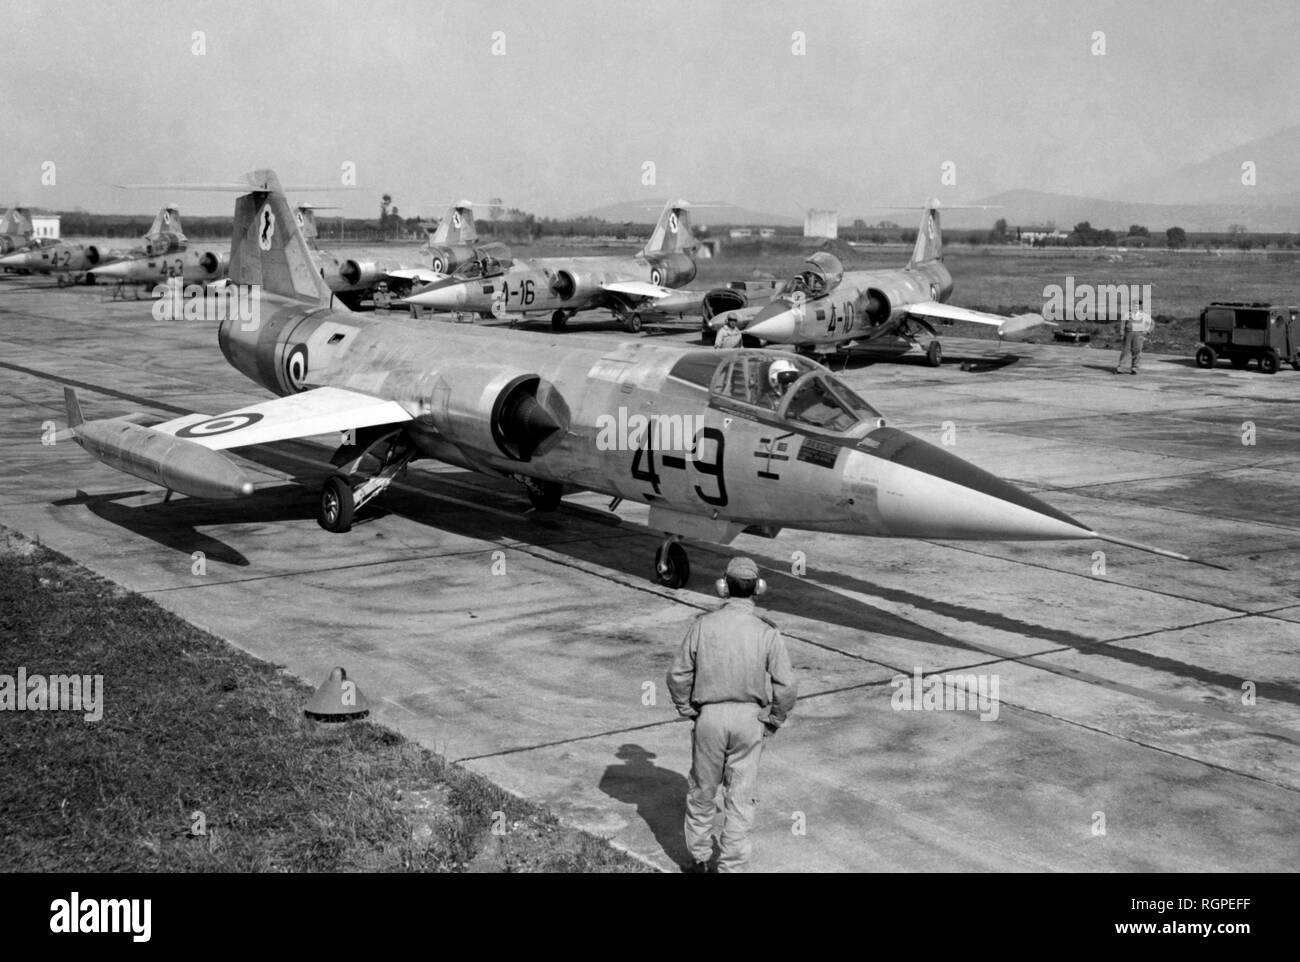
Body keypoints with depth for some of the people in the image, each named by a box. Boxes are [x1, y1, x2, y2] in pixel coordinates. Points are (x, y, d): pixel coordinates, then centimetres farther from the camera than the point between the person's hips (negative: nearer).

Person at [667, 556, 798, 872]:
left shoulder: (703, 625, -10)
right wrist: (771, 724, 4)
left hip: (710, 716, 1)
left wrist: (688, 712, 8)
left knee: (702, 790, 18)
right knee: (741, 797, 10)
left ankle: (699, 858, 33)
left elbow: (678, 675, -6)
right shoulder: (767, 633, -11)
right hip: (749, 719, -1)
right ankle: (731, 865, 12)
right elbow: (786, 688, -11)